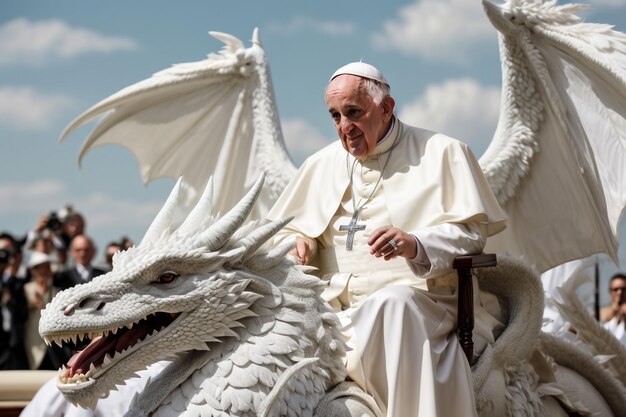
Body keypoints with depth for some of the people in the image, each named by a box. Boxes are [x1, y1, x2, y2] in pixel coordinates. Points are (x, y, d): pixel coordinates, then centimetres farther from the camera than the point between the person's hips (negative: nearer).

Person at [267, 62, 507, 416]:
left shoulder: (441, 153, 7)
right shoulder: (322, 164, 22)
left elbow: (473, 231, -1)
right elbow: (283, 230, 29)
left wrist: (416, 244, -20)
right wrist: (297, 241, 4)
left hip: (417, 300, -4)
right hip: (334, 313, 5)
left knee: (392, 303, -41)